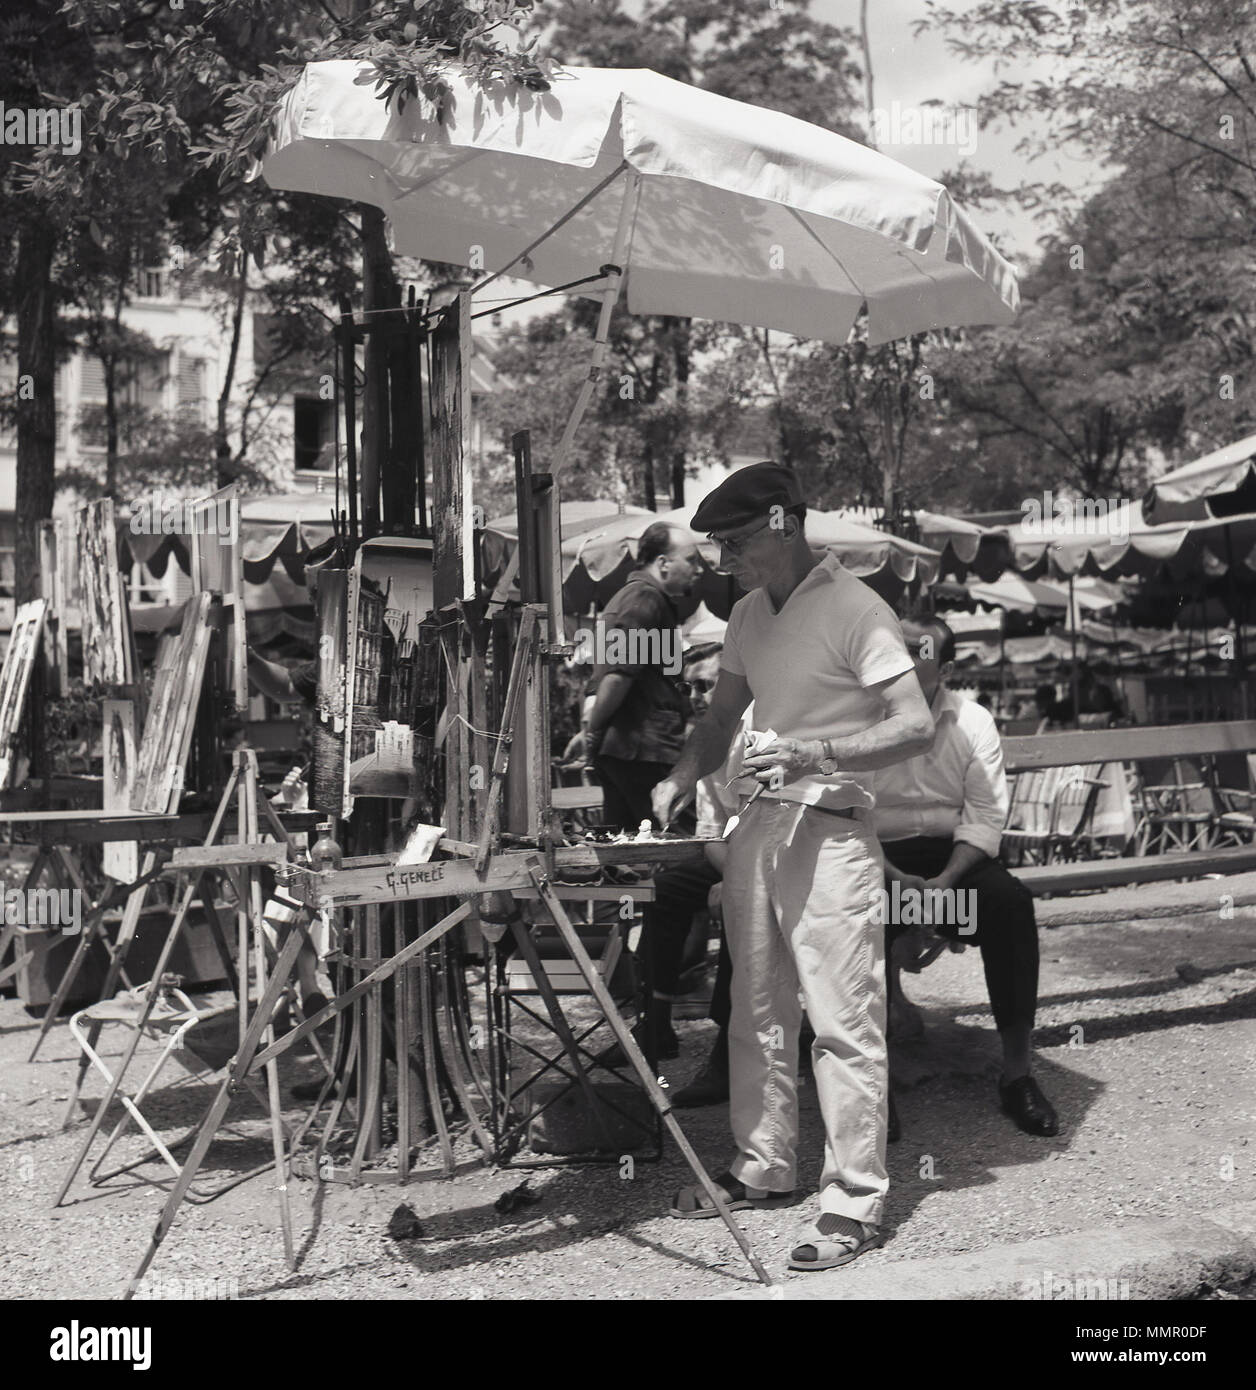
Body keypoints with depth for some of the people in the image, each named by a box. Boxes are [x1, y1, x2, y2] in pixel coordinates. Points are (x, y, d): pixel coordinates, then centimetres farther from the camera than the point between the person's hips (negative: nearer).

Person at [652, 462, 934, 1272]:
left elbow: (915, 726, -16)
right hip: (758, 825, 8)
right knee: (757, 1014, 15)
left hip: (830, 833, -8)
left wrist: (818, 754, -27)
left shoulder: (855, 611, -11)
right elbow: (721, 720, 19)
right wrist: (681, 780, 2)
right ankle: (765, 1170, 29)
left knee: (843, 1023, -4)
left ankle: (857, 1205, 6)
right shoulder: (750, 614, 12)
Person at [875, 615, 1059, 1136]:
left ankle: (1016, 1071, -18)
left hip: (954, 855, 2)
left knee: (1012, 899, -27)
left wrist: (945, 882, -19)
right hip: (878, 856, -2)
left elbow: (985, 816, -3)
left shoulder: (973, 722, 3)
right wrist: (898, 881, -23)